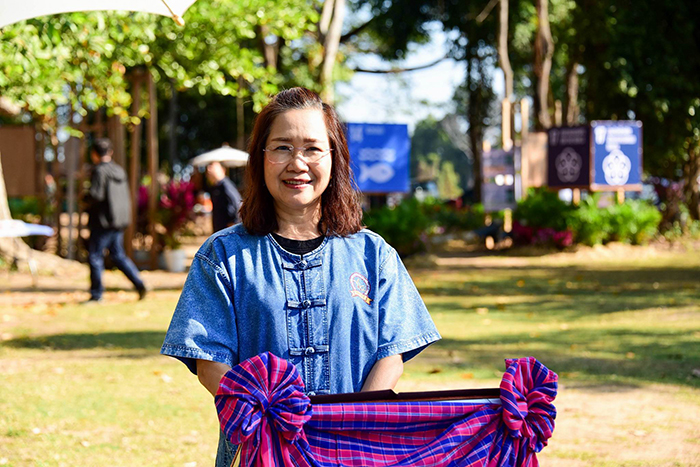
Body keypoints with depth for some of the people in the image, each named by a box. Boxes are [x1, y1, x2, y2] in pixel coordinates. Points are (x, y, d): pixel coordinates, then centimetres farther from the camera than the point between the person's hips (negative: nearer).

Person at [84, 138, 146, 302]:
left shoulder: (99, 171, -12)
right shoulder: (120, 171, 11)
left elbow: (95, 195, -21)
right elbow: (126, 197, 14)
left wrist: (85, 199, -1)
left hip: (103, 221, -8)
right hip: (119, 221, 8)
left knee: (95, 256, 1)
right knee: (118, 255, 15)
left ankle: (96, 294, 3)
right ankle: (139, 284, 1)